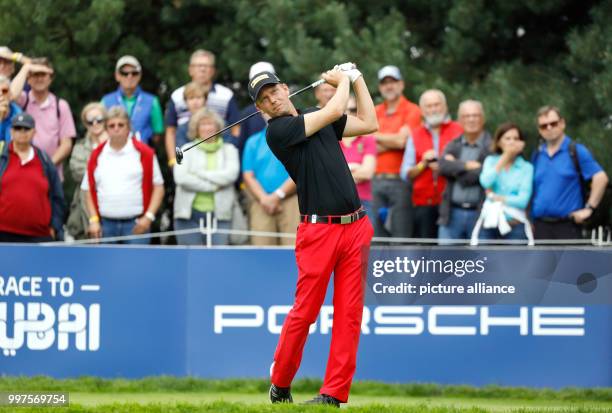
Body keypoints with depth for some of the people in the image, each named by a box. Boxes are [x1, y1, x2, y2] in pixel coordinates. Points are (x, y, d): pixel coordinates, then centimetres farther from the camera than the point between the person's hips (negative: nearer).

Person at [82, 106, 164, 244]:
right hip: (106, 224, 3)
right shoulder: (97, 155, 8)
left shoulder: (144, 153, 0)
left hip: (136, 225, -3)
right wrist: (94, 220, 2)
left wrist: (149, 216, -8)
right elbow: (89, 190, 12)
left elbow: (158, 186, 2)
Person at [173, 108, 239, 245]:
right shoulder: (187, 150, 10)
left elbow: (231, 174, -7)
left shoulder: (229, 150, 12)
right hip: (189, 214, 0)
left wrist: (199, 174, -8)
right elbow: (180, 177, -7)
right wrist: (212, 186, -10)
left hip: (220, 214, 0)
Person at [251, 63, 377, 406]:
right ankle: (280, 384, 13)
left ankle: (335, 393, 2)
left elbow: (369, 123, 22)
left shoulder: (319, 120, 17)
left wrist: (357, 79, 20)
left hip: (356, 227, 6)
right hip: (319, 231, -6)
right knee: (305, 311, -5)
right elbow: (335, 110, -9)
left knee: (349, 313, 0)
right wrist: (342, 81, 9)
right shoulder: (277, 131, -6)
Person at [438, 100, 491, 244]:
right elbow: (443, 166, -7)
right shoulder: (453, 146, 12)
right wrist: (467, 165, -16)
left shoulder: (491, 146, -5)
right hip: (452, 214, 4)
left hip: (480, 214, -4)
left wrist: (455, 166, -2)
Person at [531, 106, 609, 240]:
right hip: (541, 226, 5)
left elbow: (600, 178, -10)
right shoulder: (537, 156, 14)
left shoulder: (577, 152, -2)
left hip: (567, 227, -5)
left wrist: (589, 208, -14)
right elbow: (530, 189, 21)